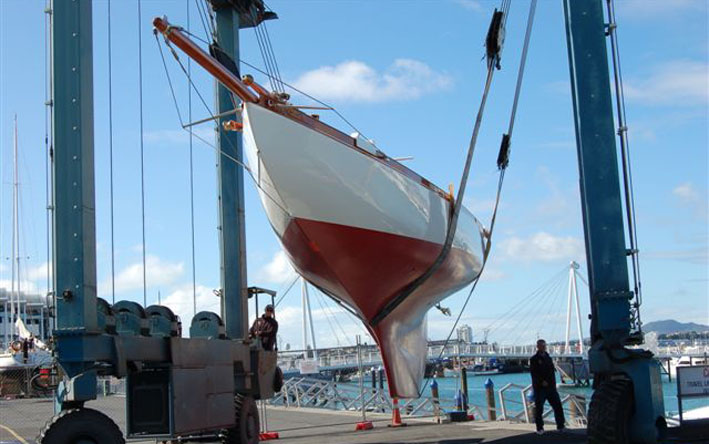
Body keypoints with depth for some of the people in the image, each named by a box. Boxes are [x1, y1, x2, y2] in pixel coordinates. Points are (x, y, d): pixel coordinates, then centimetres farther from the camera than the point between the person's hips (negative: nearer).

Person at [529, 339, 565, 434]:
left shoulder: (548, 358, 15)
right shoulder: (534, 359, -3)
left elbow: (553, 371, 19)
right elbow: (533, 373, -11)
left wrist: (553, 383, 6)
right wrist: (542, 382, -20)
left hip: (551, 387, 5)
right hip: (540, 387, -5)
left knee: (558, 406, 4)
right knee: (539, 408, -1)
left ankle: (560, 426, 14)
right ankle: (540, 428, 8)